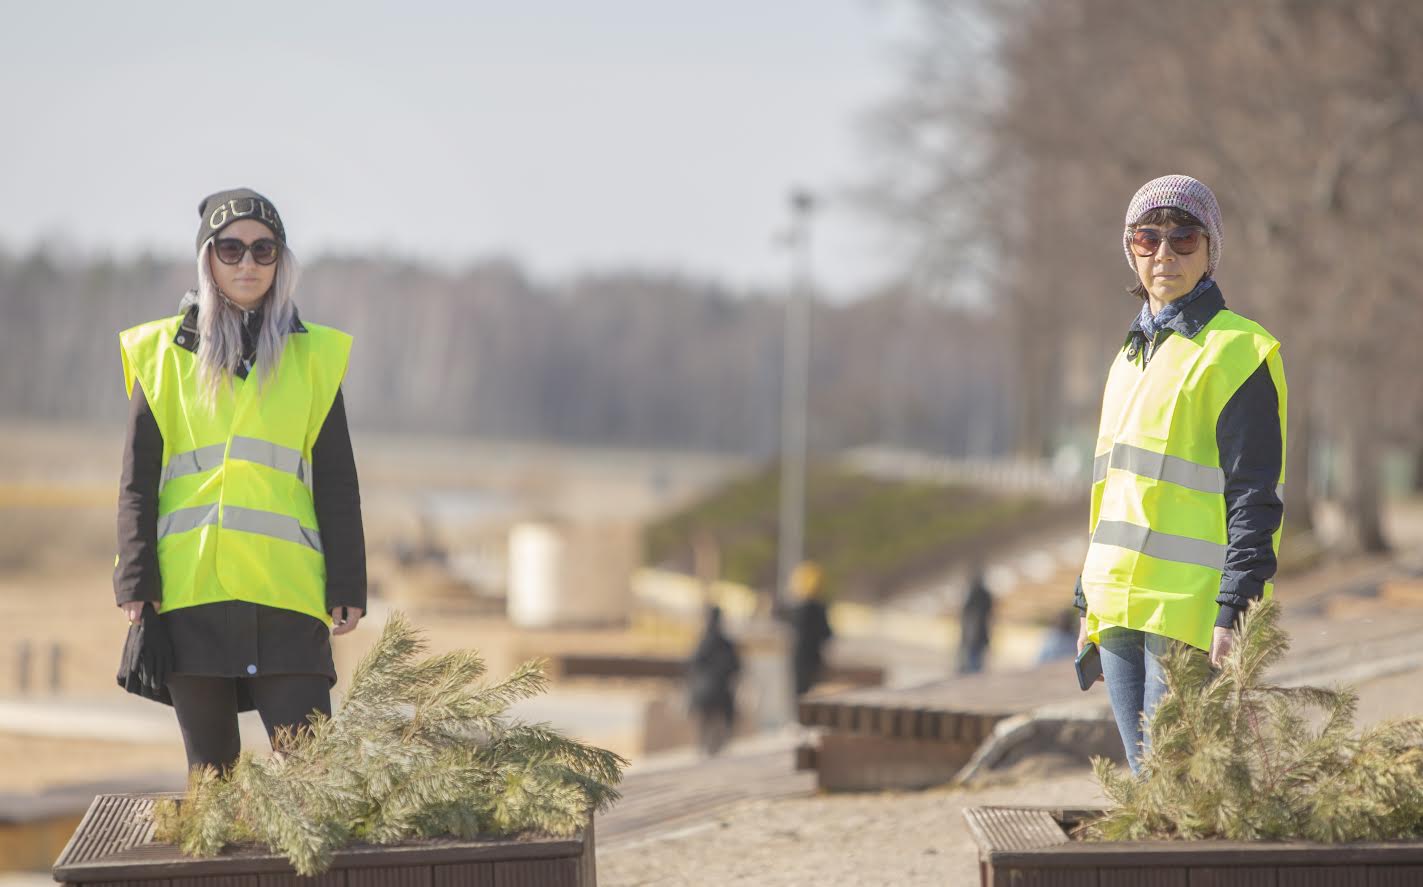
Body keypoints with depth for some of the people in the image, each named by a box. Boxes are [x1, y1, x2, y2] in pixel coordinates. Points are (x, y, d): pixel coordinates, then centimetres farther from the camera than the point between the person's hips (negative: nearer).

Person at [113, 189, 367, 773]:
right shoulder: (164, 353, 9)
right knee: (210, 772, 5)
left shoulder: (313, 356, 10)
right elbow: (138, 479, 8)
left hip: (286, 594, 0)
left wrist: (347, 587, 3)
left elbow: (336, 483, 10)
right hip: (189, 593, 1)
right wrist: (135, 582, -1)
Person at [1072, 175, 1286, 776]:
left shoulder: (1238, 353, -6)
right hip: (1121, 611, 8)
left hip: (1189, 613, -8)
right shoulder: (1133, 355, 20)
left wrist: (1234, 611, -18)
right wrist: (1090, 602, 21)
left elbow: (1256, 496, -11)